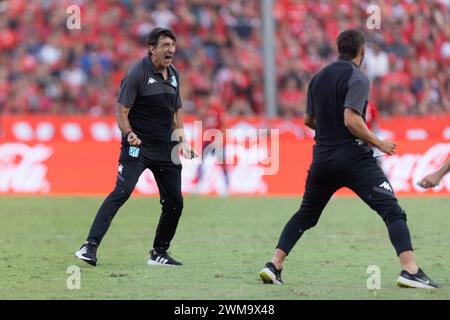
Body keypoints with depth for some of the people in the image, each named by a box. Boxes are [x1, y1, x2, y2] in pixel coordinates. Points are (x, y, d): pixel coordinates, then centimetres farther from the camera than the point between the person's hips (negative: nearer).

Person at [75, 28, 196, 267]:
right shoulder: (137, 73, -10)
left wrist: (182, 139, 13)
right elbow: (122, 111, -11)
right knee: (122, 191, -22)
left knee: (175, 202, 5)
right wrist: (129, 135, -27)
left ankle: (159, 253, 22)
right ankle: (90, 246, -24)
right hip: (137, 146, -7)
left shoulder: (173, 74, 12)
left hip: (165, 147, 7)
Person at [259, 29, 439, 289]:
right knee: (393, 213, -7)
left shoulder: (318, 78, 12)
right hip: (355, 159, -6)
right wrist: (378, 143, -11)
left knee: (305, 216, 21)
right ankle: (410, 270, -20)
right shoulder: (357, 79, -9)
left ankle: (274, 266, 14)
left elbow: (308, 119, 19)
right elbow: (351, 119, -20)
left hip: (323, 158, 6)